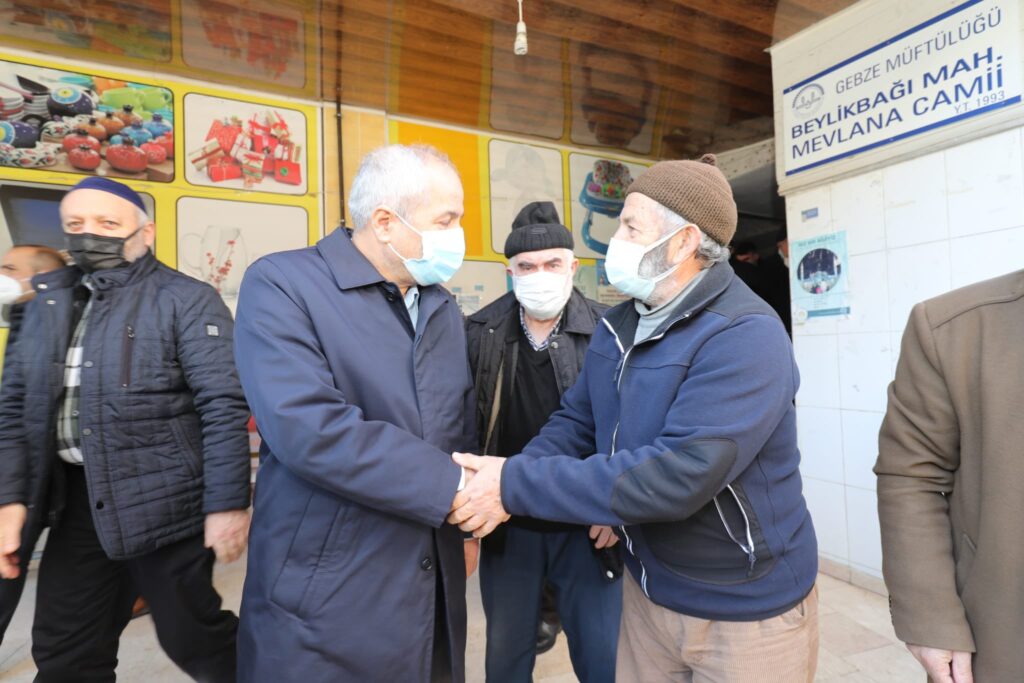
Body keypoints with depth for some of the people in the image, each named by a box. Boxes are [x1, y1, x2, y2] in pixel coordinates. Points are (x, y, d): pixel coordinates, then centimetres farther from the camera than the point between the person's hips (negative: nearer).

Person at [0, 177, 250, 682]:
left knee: (191, 638, 9)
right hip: (75, 499, 7)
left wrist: (226, 503, -18)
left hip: (161, 499, -6)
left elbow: (224, 406, -16)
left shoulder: (186, 300, -11)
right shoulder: (50, 300, 11)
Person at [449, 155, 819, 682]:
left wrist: (518, 485, -31)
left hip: (746, 612, -6)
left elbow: (678, 475, -33)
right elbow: (576, 421, 1)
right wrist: (505, 480, -18)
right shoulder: (617, 327, 1)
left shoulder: (745, 338, -25)